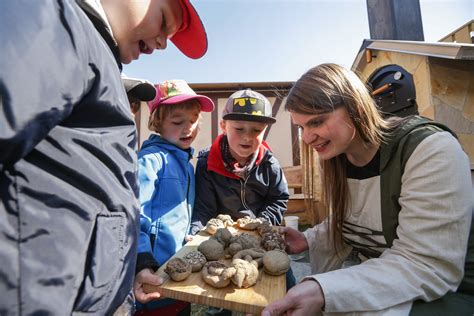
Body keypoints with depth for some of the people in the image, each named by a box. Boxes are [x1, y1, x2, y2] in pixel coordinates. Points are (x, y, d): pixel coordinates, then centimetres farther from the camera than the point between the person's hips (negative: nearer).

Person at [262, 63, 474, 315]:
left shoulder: (431, 151, -22)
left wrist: (323, 291, -37)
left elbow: (427, 267, -27)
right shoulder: (336, 159, -2)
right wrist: (308, 240, -5)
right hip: (372, 277, 6)